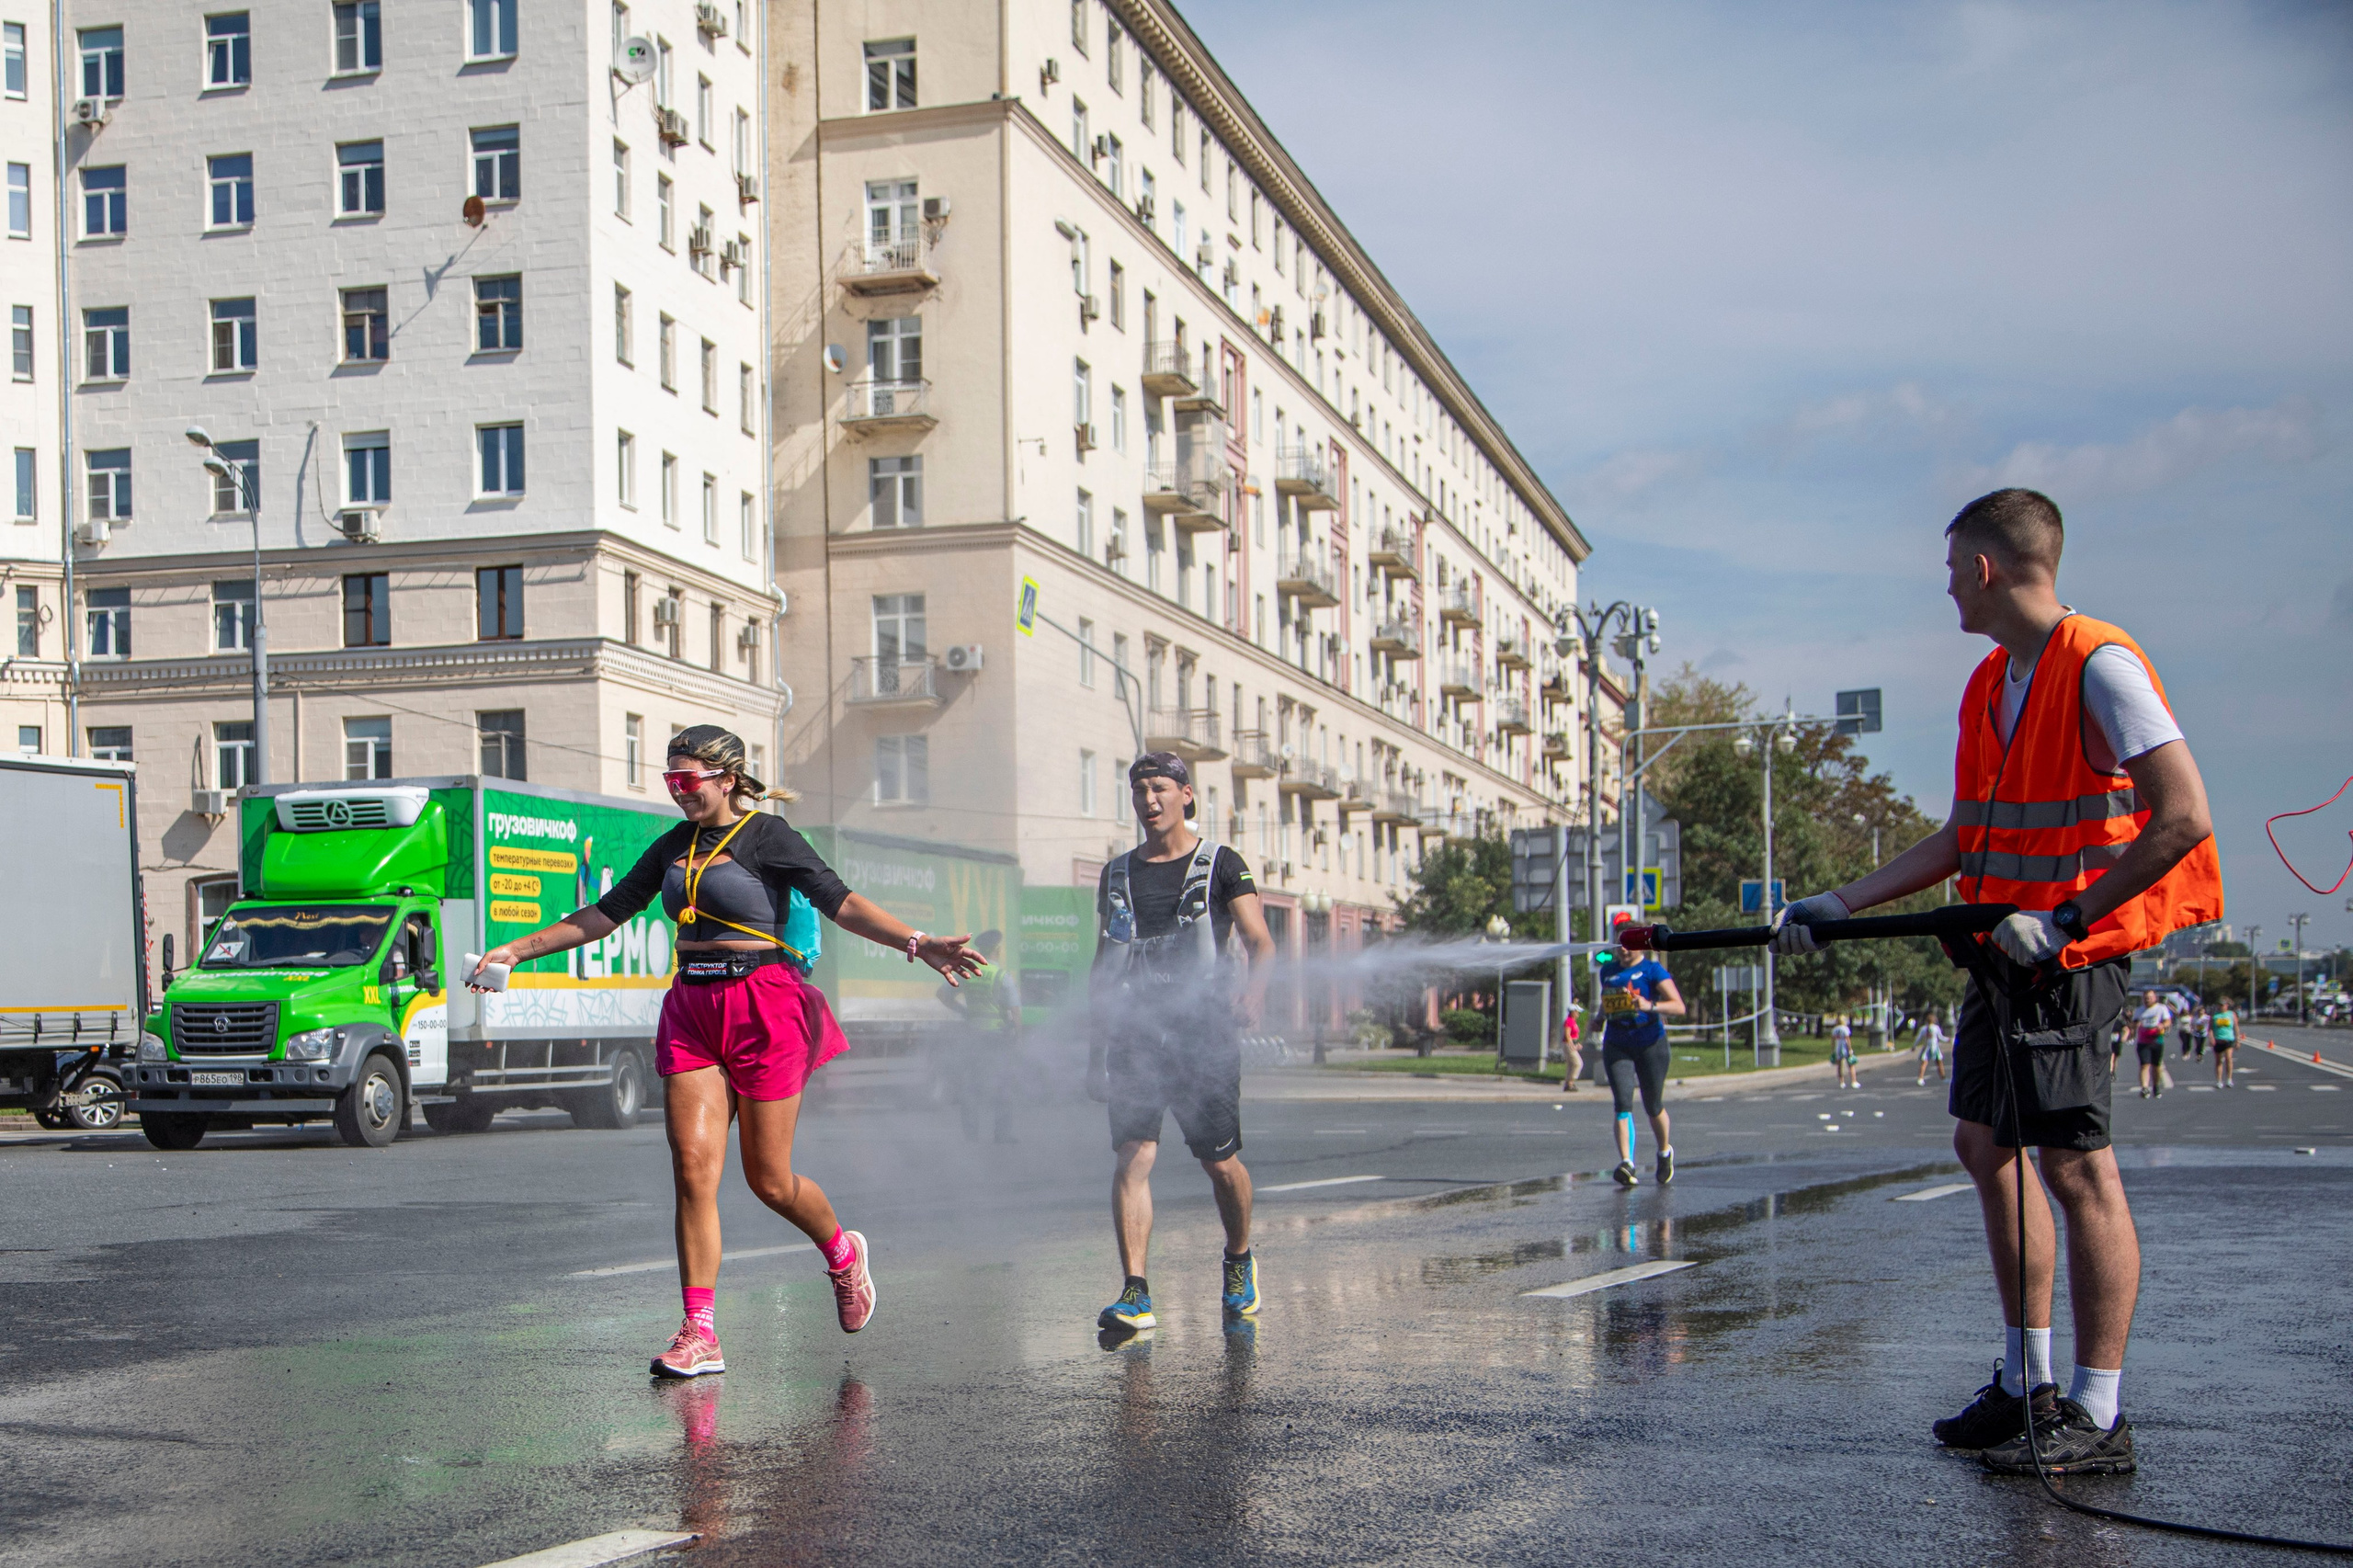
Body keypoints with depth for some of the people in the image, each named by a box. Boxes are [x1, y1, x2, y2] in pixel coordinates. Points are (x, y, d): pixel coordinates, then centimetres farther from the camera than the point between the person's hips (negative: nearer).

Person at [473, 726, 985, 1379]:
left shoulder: (766, 835, -6)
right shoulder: (675, 845, 13)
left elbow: (838, 901, -16)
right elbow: (606, 914, 19)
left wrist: (917, 943, -29)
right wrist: (519, 949, 18)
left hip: (762, 1007, -5)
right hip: (690, 1010, 5)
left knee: (769, 1179, 1)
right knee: (693, 1168, -6)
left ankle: (843, 1254, 32)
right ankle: (700, 1335, -4)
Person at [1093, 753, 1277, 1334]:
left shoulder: (1222, 866, 5)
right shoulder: (1116, 874, 16)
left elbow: (1260, 943, -3)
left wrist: (1254, 987, -23)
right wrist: (1099, 1028, 12)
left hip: (1204, 1030, -2)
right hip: (1133, 1032, 3)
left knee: (1220, 1161, 2)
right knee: (1132, 1156, -11)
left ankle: (1240, 1261, 29)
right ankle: (1135, 1294, -14)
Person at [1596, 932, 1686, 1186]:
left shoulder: (1652, 969, -7)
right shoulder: (1608, 970, 10)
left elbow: (1679, 1007, -15)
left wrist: (1651, 1006, -31)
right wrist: (1600, 1015, 9)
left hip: (1651, 1045, -3)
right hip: (1616, 1047, 3)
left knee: (1653, 1106, 8)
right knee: (1622, 1103, -14)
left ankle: (1665, 1152, 36)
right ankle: (1626, 1163, -22)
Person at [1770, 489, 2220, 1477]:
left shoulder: (2100, 667, -14)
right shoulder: (1991, 685, 14)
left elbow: (2184, 820, -21)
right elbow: (1959, 841, 18)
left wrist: (2065, 922, -21)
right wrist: (1837, 906, 12)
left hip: (2072, 952, -9)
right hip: (2005, 950, 9)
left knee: (2075, 1164, -8)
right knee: (1985, 1146, 11)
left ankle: (2099, 1420, -1)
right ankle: (2029, 1384, 21)